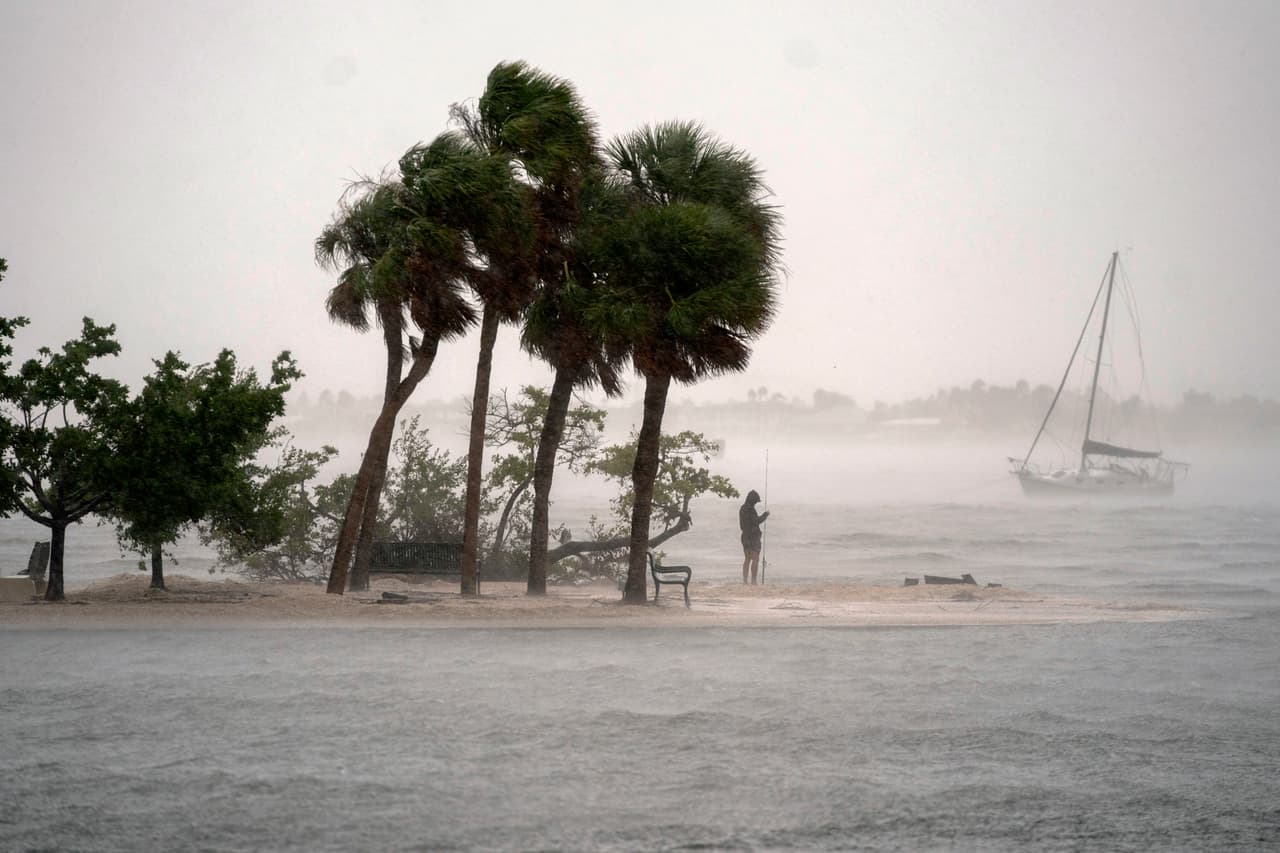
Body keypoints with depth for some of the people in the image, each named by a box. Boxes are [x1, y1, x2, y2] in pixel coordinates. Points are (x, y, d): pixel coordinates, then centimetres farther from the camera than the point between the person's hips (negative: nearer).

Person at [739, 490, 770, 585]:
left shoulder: (742, 508, 12)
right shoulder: (750, 509, -18)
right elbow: (756, 521, -21)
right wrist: (765, 515, -6)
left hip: (745, 536, 9)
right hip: (753, 537, -9)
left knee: (747, 559, 11)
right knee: (755, 559, -6)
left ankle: (744, 581, 7)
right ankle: (753, 581, -9)